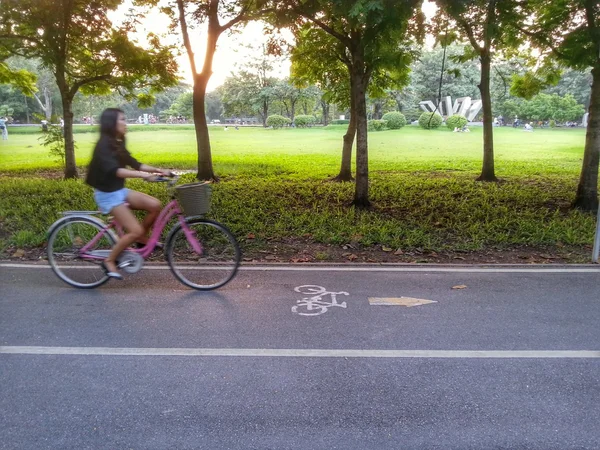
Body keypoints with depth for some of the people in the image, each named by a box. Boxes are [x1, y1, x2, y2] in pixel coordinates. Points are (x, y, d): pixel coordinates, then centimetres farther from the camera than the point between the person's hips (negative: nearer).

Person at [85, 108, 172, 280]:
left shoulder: (117, 145, 9)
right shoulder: (104, 146, -19)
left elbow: (135, 164, 10)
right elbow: (114, 170, -34)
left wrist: (159, 170, 0)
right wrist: (142, 175, -45)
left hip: (120, 191, 8)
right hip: (107, 195, -8)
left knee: (155, 205, -10)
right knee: (135, 230, -16)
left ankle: (142, 239, 9)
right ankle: (109, 261, 1)